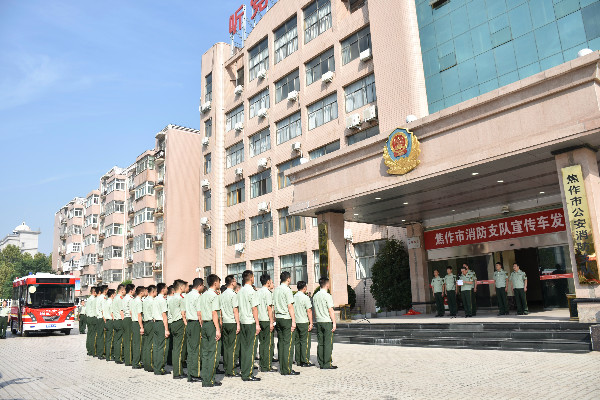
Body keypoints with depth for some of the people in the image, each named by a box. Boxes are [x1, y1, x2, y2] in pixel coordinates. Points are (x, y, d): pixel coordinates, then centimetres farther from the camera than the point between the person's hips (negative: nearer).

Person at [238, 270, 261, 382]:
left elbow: (237, 308, 14)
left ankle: (243, 372, 17)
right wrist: (257, 323, -11)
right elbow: (254, 308, -14)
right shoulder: (251, 291, -12)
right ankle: (248, 375, -3)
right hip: (251, 322, -8)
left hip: (242, 322, 8)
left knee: (244, 347, 12)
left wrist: (239, 323, 18)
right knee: (251, 348, -4)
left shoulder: (240, 292, 11)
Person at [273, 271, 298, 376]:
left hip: (278, 318, 8)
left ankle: (281, 368, 15)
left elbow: (274, 306, 15)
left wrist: (275, 320, 19)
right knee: (288, 343, -5)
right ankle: (287, 369, -4)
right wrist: (293, 321, -12)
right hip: (287, 319, -8)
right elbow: (290, 307, -14)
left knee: (281, 342, 10)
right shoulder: (287, 290, -12)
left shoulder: (276, 290, 11)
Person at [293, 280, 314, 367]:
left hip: (295, 322, 6)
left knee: (297, 341, 10)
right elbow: (309, 311, -12)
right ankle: (305, 361, 1)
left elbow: (292, 310, 12)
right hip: (304, 322, -6)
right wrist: (311, 323, -8)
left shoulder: (293, 297, 7)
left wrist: (299, 322, 18)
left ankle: (298, 361, 14)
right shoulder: (305, 297, -11)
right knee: (305, 342, -1)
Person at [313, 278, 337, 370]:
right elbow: (330, 310, -12)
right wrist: (334, 322, -8)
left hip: (319, 322, 7)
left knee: (320, 343, 9)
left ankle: (321, 363, 13)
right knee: (328, 343, -3)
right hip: (327, 322, -7)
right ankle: (327, 364, -2)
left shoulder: (315, 296, 9)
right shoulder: (327, 296, -12)